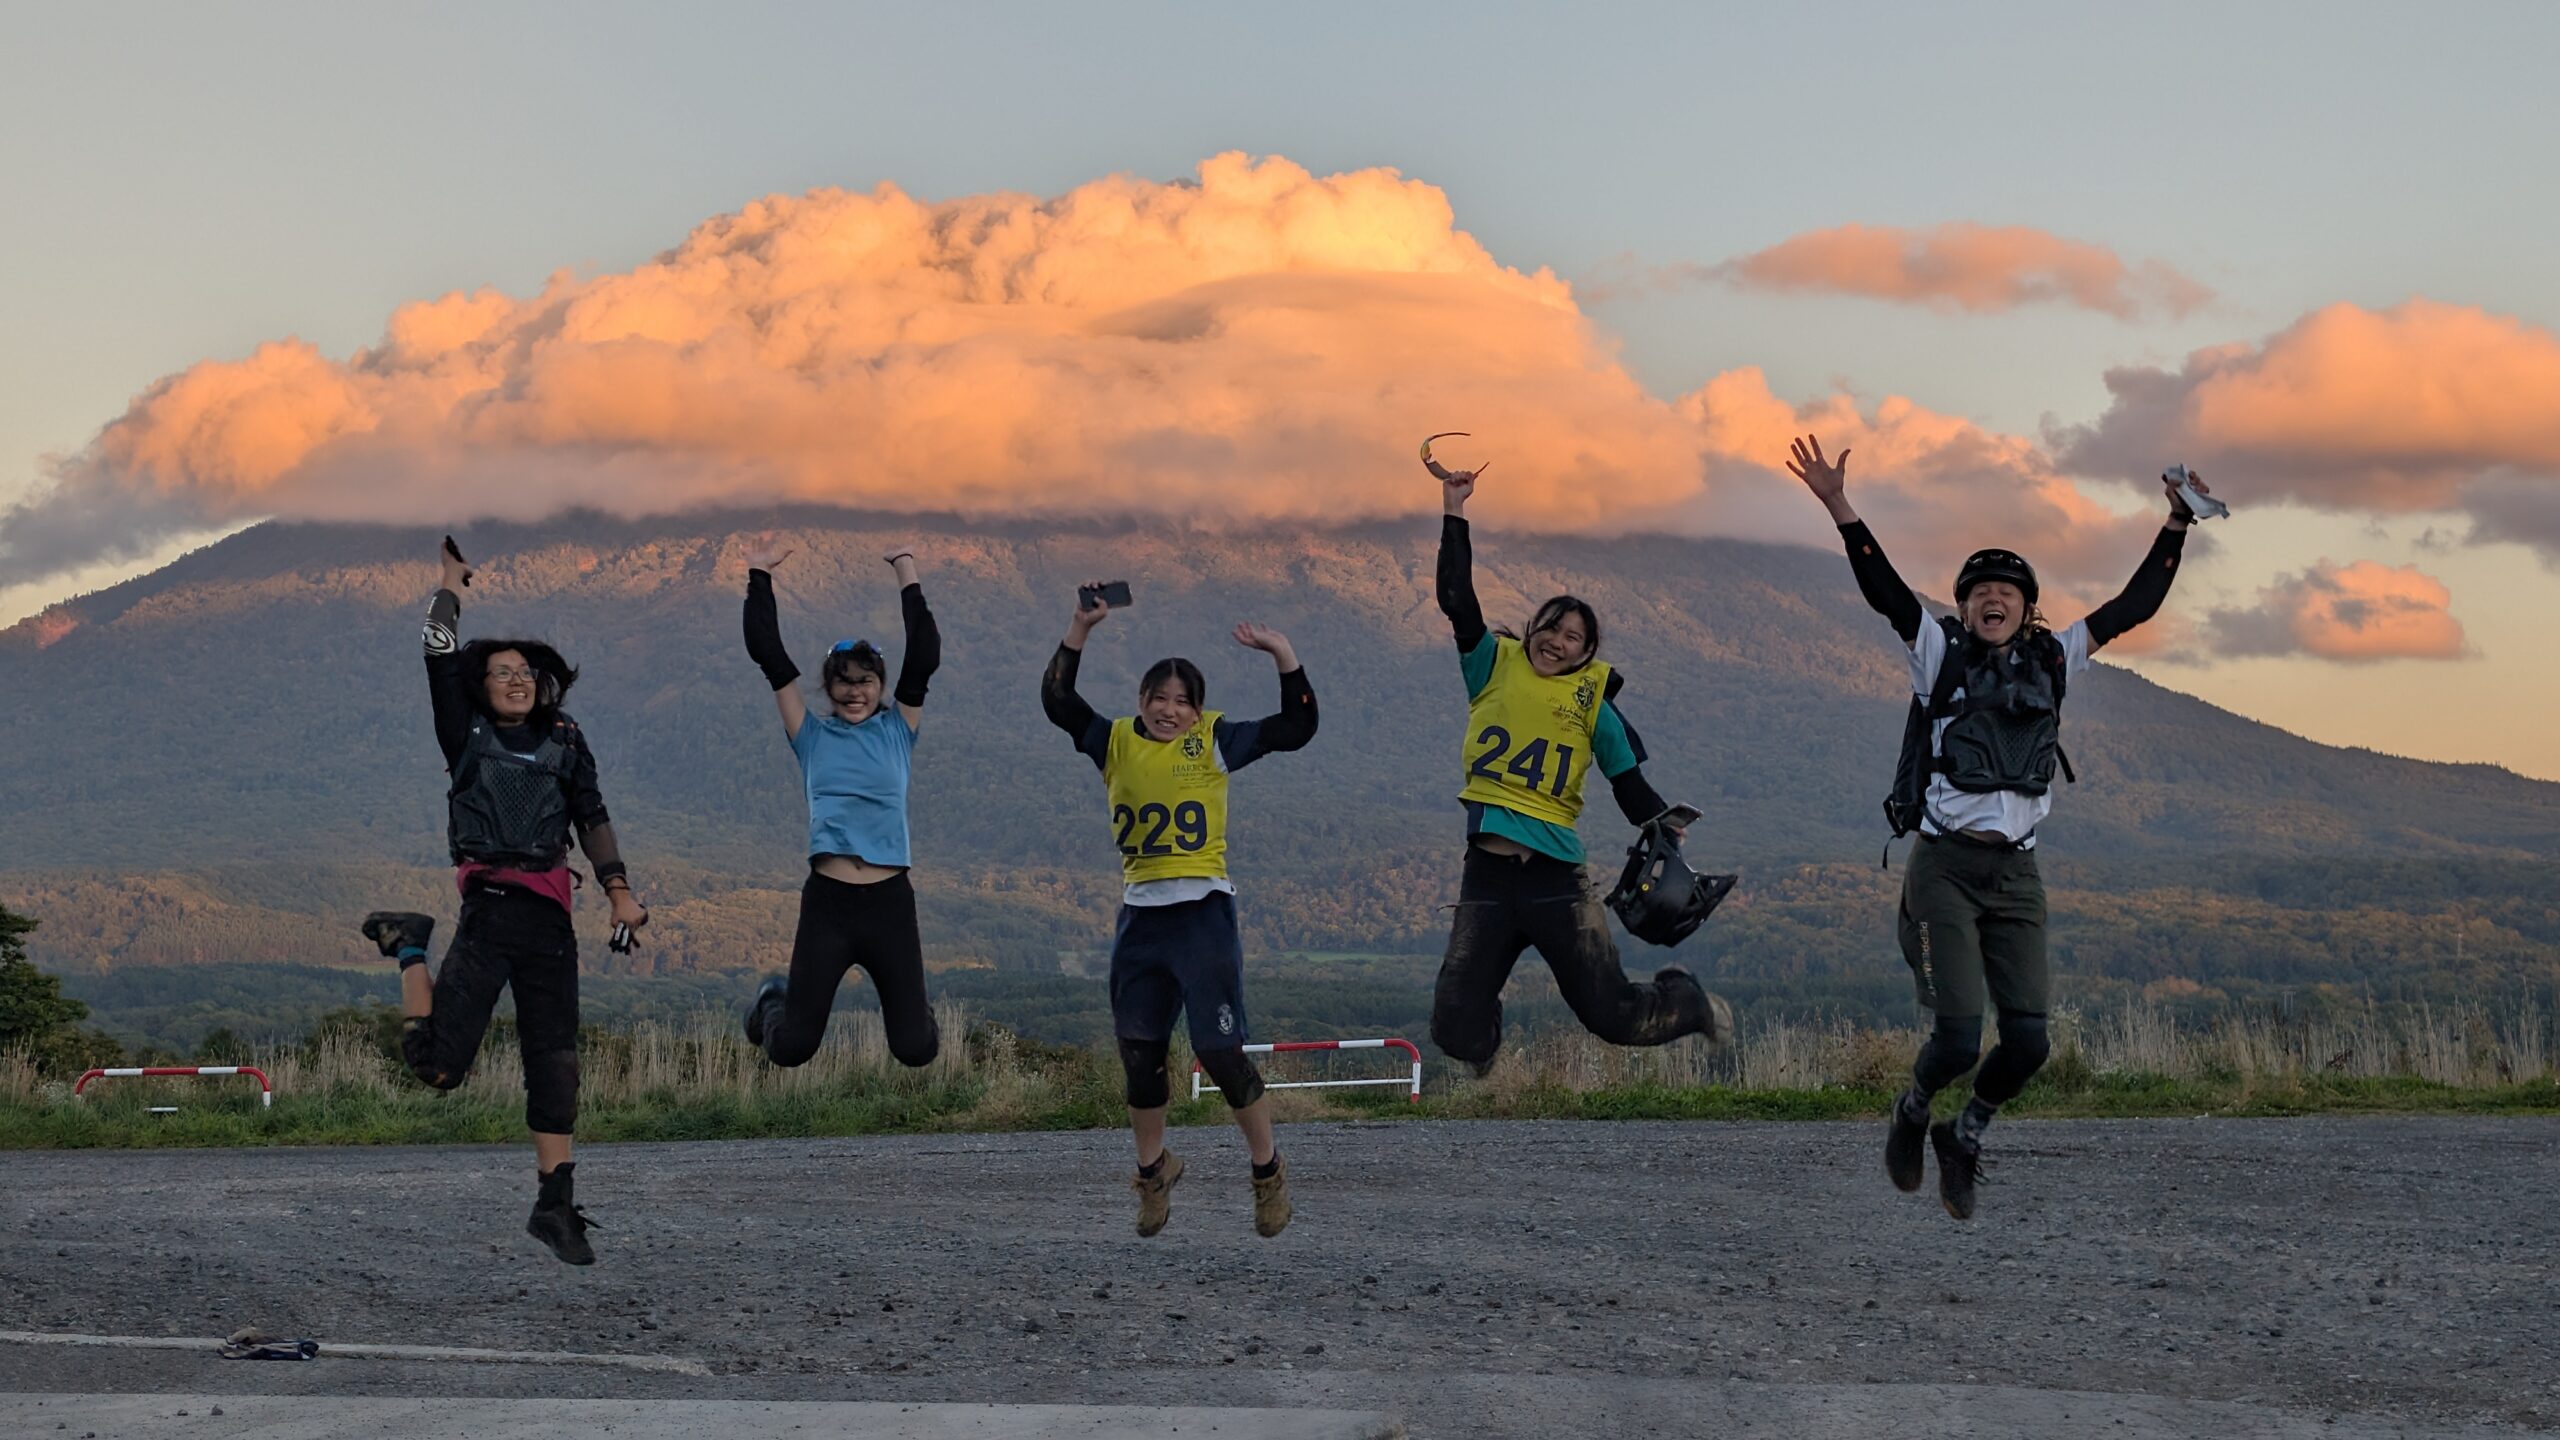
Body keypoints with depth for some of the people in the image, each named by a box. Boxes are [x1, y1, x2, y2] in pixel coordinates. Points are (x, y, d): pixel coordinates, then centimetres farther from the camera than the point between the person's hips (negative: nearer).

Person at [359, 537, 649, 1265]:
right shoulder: (467, 734, 6)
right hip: (488, 911, -3)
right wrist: (451, 582, 11)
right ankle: (409, 948, 17)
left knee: (555, 1063, 4)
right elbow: (440, 656, 1)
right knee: (438, 1065, -10)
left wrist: (619, 891, 7)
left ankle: (555, 1204, 9)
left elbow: (593, 819, 16)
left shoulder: (564, 742, 14)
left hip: (550, 917, 3)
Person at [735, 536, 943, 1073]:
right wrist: (760, 578, 1)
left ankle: (912, 1007, 39)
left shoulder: (897, 730, 9)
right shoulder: (813, 737, 8)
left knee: (916, 1049, 1)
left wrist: (908, 580, -2)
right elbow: (769, 656, 3)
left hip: (889, 903, 0)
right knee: (791, 1049, 1)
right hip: (826, 903, 0)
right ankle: (774, 1001, 38)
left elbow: (925, 657, -1)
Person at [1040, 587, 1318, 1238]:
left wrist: (1281, 651, -12)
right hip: (1140, 916, 4)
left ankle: (1269, 1172, 10)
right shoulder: (1116, 742, 7)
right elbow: (1058, 701, -4)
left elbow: (1297, 727, -3)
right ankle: (1153, 1168, 32)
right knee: (1139, 1055, 10)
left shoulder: (1214, 741, 1)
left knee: (1221, 1052, -7)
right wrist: (1081, 628, -12)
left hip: (1203, 911, -4)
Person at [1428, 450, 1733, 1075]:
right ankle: (1490, 1077, 32)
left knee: (1614, 1016, 0)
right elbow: (1457, 599, -1)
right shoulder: (1495, 668, 7)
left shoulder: (1593, 705, 6)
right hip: (1488, 878, 1)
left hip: (1556, 879, -1)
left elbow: (1630, 783, 7)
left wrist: (1664, 824, -11)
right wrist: (1454, 514, -4)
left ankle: (1686, 1000, 35)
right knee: (1457, 1028, -7)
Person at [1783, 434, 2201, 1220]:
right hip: (1944, 866, -4)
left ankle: (1965, 1138, 20)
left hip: (2016, 874, 4)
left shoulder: (2052, 659, 13)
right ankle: (1912, 1113, 21)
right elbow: (1883, 590, -10)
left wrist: (2176, 527, 11)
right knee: (1959, 1036, -12)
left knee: (2028, 1041, -7)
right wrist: (1840, 510, -22)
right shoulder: (1941, 653, 3)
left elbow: (2134, 605, 15)